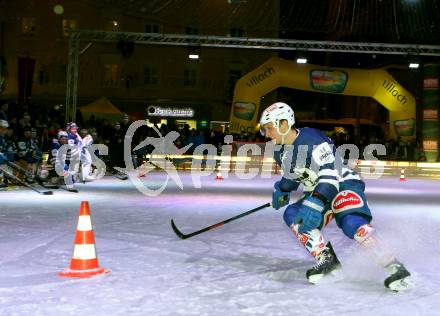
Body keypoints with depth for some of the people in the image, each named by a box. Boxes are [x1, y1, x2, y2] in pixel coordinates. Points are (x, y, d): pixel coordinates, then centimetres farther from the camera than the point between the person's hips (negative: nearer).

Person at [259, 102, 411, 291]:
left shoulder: (311, 139, -23)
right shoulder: (280, 151, 5)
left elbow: (331, 174, -31)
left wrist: (315, 203, -40)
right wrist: (282, 190, 17)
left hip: (345, 185, -8)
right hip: (318, 194, 8)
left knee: (351, 223, -33)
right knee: (292, 214, -16)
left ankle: (395, 269, -31)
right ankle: (326, 259, -15)